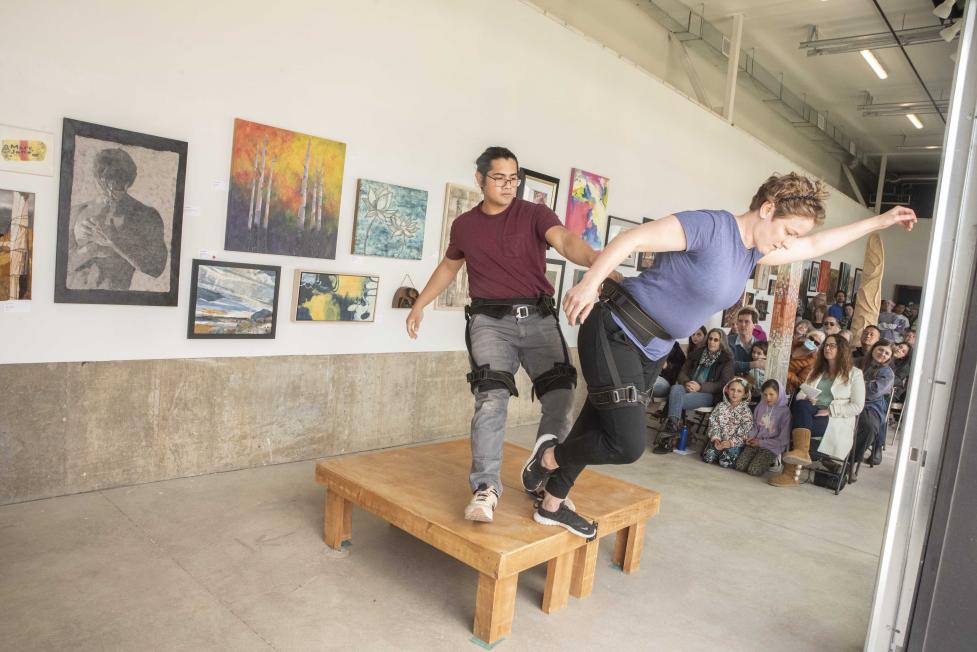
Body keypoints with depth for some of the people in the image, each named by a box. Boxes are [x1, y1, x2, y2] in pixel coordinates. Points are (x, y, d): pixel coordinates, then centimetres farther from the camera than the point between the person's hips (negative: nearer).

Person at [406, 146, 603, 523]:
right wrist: (419, 305, 30)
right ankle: (485, 487, -14)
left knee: (560, 395, -9)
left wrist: (593, 259, -41)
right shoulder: (464, 225, 11)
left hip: (538, 318, 0)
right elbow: (449, 266, 29)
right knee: (492, 397, -19)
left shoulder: (534, 215, 2)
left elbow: (565, 241, -19)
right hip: (491, 320, 0)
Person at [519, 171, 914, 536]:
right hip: (615, 335, -9)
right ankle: (549, 455, 14)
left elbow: (815, 246, 25)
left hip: (652, 352, 9)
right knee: (627, 445, -13)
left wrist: (880, 222, 28)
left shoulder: (752, 251, 11)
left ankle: (552, 506, 29)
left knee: (599, 432, 14)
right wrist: (591, 281, -31)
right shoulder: (711, 226, -17)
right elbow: (634, 238, -23)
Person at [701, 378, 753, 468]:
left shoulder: (745, 411, -2)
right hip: (719, 440, 2)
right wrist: (716, 438, -14)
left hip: (734, 443, -2)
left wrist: (731, 442, -18)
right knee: (708, 458, -19)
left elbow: (744, 432, -8)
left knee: (725, 462, -24)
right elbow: (713, 423, 1)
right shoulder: (721, 406, 6)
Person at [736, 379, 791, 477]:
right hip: (756, 442, 4)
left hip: (772, 446, -4)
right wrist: (751, 436, -1)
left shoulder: (785, 411, -7)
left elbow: (783, 439, -8)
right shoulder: (760, 406, 6)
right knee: (740, 466, -17)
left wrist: (762, 443, -10)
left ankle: (770, 461, 7)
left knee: (753, 470, -23)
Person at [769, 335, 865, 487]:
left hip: (837, 422, -4)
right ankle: (801, 452, -45)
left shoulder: (854, 373, 9)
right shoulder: (817, 371, 25)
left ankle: (791, 473, -32)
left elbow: (857, 406, -1)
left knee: (798, 422, -32)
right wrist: (806, 400, -8)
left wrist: (829, 411, -12)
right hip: (811, 414, 4)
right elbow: (801, 394, 17)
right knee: (801, 405, -33)